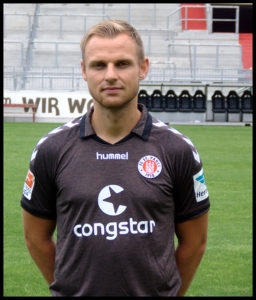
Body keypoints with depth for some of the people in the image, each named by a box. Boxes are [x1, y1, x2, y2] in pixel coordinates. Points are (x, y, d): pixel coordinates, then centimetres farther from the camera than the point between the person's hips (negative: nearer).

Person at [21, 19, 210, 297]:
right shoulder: (52, 149, -3)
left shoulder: (178, 150, -5)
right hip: (75, 290, 1)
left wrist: (170, 290, 7)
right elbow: (36, 237, 6)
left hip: (155, 290, 0)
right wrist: (67, 286, 9)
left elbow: (193, 242, 4)